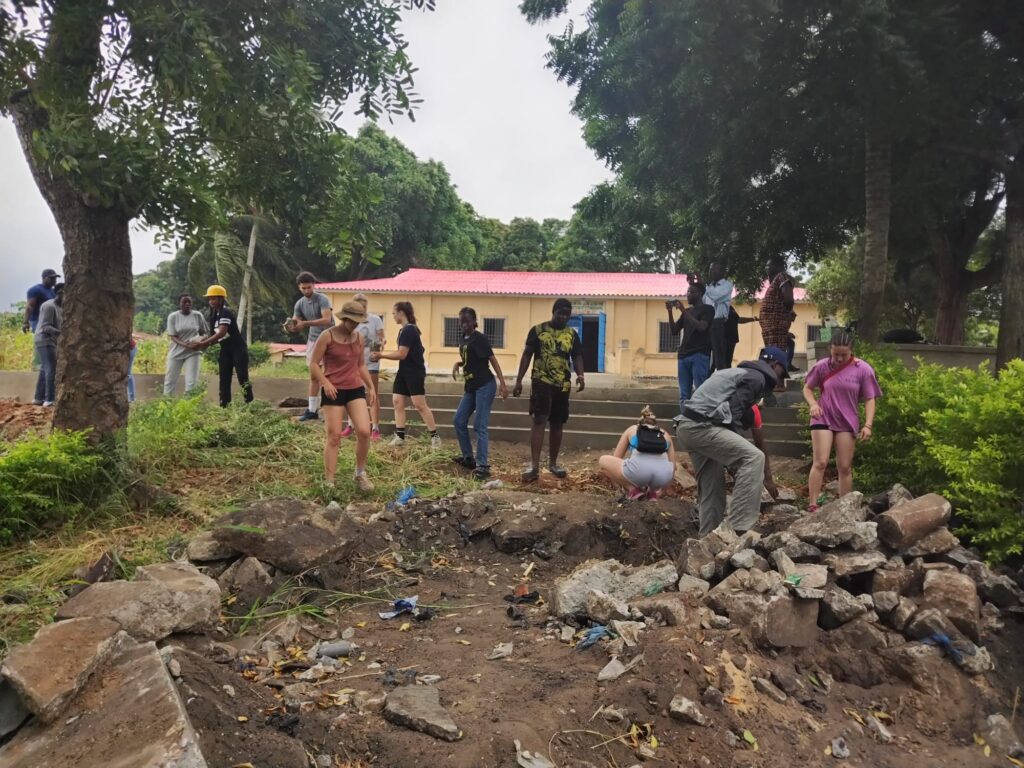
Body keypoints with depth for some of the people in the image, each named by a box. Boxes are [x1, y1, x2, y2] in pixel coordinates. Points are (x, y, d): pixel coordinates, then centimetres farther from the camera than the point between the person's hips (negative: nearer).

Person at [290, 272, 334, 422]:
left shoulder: (322, 300, -14)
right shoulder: (299, 304, 5)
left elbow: (327, 320, -28)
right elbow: (294, 324, 3)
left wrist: (305, 323, -34)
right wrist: (291, 326, -22)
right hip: (313, 340, 6)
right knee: (314, 375, 8)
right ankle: (312, 410, 14)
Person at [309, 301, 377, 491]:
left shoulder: (359, 338, 9)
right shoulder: (327, 336, -7)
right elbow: (313, 364, -7)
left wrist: (371, 386, 12)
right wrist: (325, 382, -21)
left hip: (356, 389, 4)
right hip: (333, 391, -4)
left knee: (364, 431, -9)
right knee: (334, 437, -2)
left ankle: (360, 474, 12)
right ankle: (329, 481, 8)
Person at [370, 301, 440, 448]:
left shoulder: (409, 330, -18)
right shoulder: (405, 330, 13)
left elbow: (402, 354, -20)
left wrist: (381, 355, -13)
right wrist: (382, 355, 11)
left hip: (415, 373, -10)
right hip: (404, 372, 10)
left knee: (420, 405, -8)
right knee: (397, 401, 5)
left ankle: (435, 436, 1)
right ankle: (400, 436, 8)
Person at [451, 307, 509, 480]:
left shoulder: (479, 338, -13)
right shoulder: (464, 338, 12)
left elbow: (492, 360, -17)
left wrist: (502, 383, -22)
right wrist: (457, 364, 3)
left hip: (485, 386, -9)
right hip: (471, 387, 9)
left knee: (480, 426, -10)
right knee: (459, 421, 11)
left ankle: (483, 465, -6)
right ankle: (468, 457, 24)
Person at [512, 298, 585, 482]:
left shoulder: (572, 334, 9)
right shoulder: (537, 330, 1)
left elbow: (577, 357, 6)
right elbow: (527, 355, 2)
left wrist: (580, 375, -16)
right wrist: (518, 381, -3)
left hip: (563, 385, 4)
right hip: (541, 381, -4)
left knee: (557, 424, 10)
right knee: (539, 420, -13)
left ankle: (553, 463, 23)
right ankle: (534, 466, -15)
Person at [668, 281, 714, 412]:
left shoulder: (707, 309, 1)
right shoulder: (687, 311, 21)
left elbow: (701, 327, -15)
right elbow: (674, 330, 17)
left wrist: (683, 311, -15)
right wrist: (670, 312, 4)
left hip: (700, 355, -6)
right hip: (683, 355, 6)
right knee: (684, 394, 2)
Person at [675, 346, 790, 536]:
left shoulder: (740, 372, 30)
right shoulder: (757, 378, 0)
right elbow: (733, 412, -11)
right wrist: (734, 459, -4)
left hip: (687, 425, 10)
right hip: (702, 426, -10)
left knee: (711, 487, 15)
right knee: (753, 457, -16)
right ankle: (737, 527, -20)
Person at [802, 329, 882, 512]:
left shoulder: (863, 369, -8)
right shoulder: (822, 366, -6)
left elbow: (869, 399, -4)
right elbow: (807, 388, 8)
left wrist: (868, 425, -13)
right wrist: (813, 404, -11)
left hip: (848, 422, 1)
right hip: (823, 419, 0)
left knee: (845, 467, 7)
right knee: (820, 462, -8)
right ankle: (812, 505, -6)